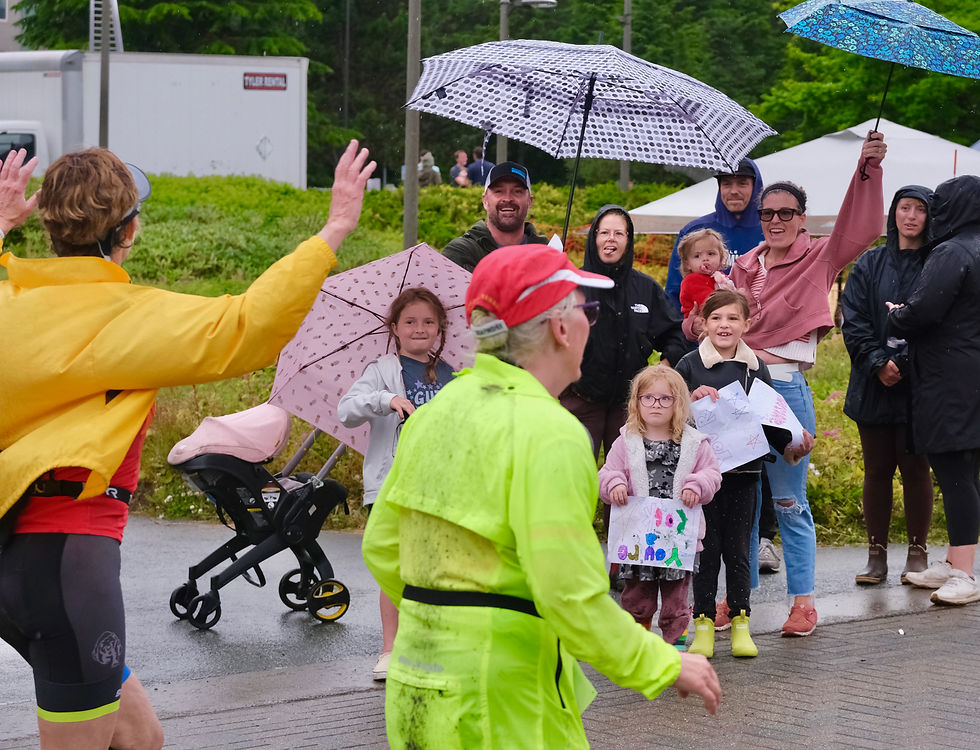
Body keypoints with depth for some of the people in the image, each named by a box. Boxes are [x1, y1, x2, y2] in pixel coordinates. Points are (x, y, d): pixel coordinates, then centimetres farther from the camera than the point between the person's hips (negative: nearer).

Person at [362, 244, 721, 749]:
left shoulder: (437, 410, 8)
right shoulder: (548, 433, -16)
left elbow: (382, 549, 13)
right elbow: (571, 597, -21)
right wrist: (666, 666, -9)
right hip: (498, 705, -8)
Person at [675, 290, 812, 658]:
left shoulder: (756, 368, 7)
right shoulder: (690, 365, 0)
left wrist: (788, 447, -1)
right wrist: (691, 399, -17)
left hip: (743, 471, 2)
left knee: (738, 548, 6)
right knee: (706, 548, 2)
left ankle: (740, 624, 13)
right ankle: (704, 623, 10)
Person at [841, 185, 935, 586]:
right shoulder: (870, 264, 10)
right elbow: (853, 320, 4)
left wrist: (903, 364, -15)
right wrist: (878, 363, -10)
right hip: (874, 387, 3)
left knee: (915, 467, 0)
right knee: (877, 470, 4)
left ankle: (917, 553, 9)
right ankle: (877, 555, 10)